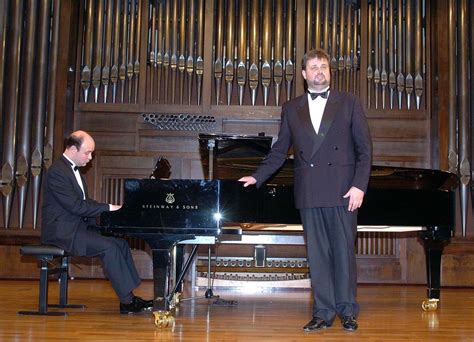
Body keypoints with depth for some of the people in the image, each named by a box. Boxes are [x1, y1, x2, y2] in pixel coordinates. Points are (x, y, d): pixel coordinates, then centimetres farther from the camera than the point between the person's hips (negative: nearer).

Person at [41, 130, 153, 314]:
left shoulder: (73, 169, 15)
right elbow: (75, 206, -22)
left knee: (120, 243, -2)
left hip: (77, 226, 10)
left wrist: (111, 210, 2)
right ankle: (127, 301, -16)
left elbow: (84, 202, 16)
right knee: (108, 247, -23)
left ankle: (129, 297, -4)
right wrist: (108, 207, -17)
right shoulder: (57, 171, -16)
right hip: (63, 232, -10)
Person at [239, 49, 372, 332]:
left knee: (344, 251, 1)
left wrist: (359, 185, -8)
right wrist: (257, 177, 9)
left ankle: (348, 311, 11)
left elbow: (364, 147, 2)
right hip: (309, 192, 2)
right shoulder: (291, 109, 14)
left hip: (342, 190, -2)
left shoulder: (349, 103, 7)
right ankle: (323, 312, 11)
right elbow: (279, 151, 16)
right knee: (317, 254, 5)